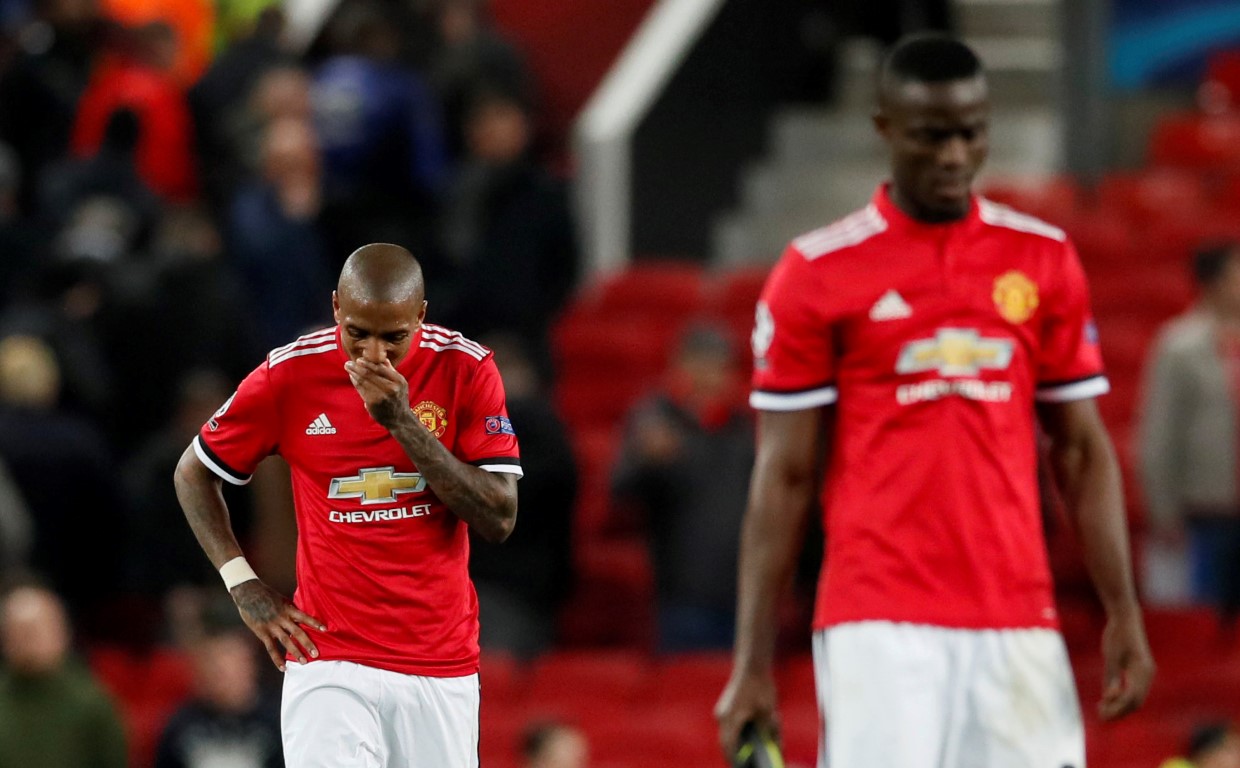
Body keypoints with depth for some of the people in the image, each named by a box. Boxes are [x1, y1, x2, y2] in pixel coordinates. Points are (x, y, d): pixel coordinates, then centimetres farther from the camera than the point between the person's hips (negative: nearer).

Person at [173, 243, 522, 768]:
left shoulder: (465, 368, -3)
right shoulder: (291, 374, -4)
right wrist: (243, 586, 1)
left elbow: (499, 520, -8)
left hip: (442, 669, 2)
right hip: (330, 661, -2)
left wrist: (404, 424, -16)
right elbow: (194, 472, 11)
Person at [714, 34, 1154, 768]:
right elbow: (784, 477, 2)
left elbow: (1082, 450, 14)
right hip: (877, 623, -3)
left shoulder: (1044, 260, 10)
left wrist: (1124, 613, 5)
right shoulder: (817, 273, 1)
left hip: (1018, 624, 3)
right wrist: (753, 662, -2)